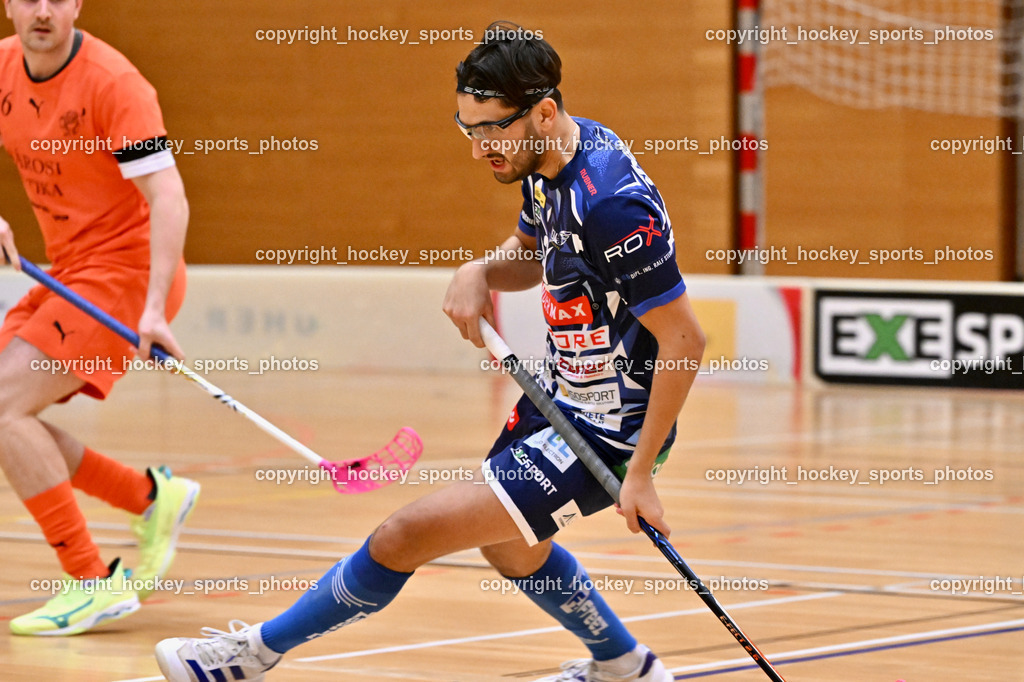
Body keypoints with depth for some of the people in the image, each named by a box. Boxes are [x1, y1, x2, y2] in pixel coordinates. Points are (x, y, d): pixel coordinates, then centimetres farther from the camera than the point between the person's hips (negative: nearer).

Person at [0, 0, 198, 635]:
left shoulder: (112, 82, -19)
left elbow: (167, 197, -25)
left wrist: (155, 308, -34)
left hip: (125, 269, -8)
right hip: (66, 271, 8)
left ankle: (92, 582, -15)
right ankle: (151, 497, 19)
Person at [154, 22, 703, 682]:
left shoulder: (612, 202, -28)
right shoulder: (549, 162, 0)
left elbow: (685, 340, -25)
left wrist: (641, 473, -23)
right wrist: (481, 272, -2)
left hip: (605, 430, -10)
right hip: (562, 396, 10)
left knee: (407, 534, -12)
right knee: (510, 546, 32)